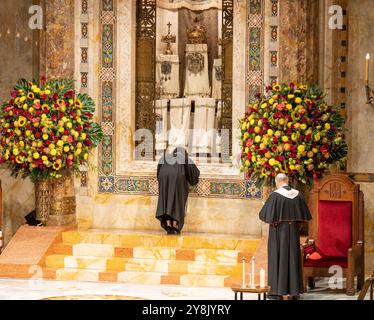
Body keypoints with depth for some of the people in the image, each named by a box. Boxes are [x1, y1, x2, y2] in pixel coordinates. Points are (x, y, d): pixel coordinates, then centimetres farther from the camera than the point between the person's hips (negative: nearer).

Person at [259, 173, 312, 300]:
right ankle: (294, 290, 14)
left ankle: (278, 291, 3)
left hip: (278, 232, -4)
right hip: (293, 232, 4)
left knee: (278, 258, 3)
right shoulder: (297, 195, 0)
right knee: (293, 258, 11)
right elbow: (305, 215, 7)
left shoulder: (275, 195, -14)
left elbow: (265, 215, -11)